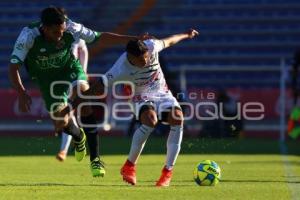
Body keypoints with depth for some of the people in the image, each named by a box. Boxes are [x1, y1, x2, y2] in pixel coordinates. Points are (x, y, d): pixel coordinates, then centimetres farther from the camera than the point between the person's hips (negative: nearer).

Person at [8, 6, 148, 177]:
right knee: (61, 123, -9)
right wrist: (22, 93, -39)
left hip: (71, 70, 0)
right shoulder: (28, 37, -29)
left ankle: (95, 159, -27)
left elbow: (99, 37, -13)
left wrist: (132, 39, -15)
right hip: (48, 80, 0)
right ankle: (78, 135, 35)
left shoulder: (71, 28, -25)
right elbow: (14, 67, -25)